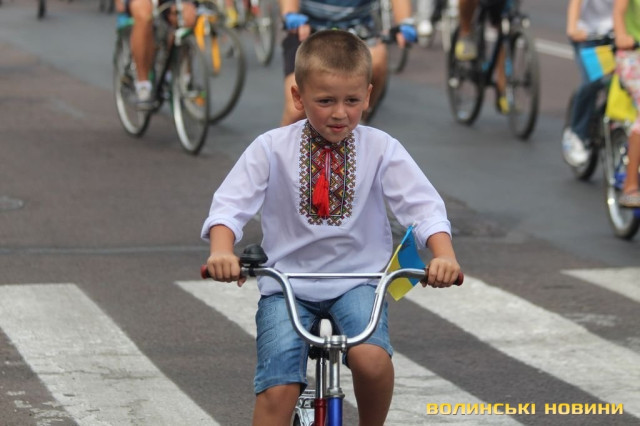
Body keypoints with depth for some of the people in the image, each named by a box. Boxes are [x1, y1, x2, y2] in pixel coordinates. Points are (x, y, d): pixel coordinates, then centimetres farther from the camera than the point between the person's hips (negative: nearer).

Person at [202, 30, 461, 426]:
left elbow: (424, 205, -9)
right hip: (288, 284, 0)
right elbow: (229, 204, -11)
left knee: (372, 359, -28)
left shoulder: (381, 149, -3)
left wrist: (444, 255, -29)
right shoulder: (271, 149, -5)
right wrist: (222, 251, -32)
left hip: (358, 280, 0)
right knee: (277, 391, -18)